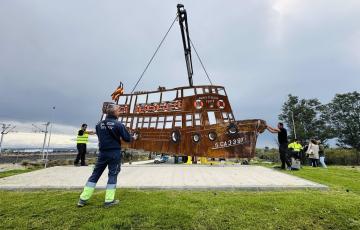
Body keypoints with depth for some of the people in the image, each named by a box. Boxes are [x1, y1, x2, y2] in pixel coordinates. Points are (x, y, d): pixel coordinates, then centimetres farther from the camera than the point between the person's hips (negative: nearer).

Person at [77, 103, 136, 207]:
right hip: (115, 153, -4)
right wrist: (133, 137, 13)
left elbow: (100, 137, 13)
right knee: (113, 175, 8)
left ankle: (83, 199, 23)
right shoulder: (118, 124, -13)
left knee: (95, 174, 15)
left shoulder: (99, 124, 2)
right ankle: (109, 200, 15)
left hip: (102, 153, 5)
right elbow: (127, 138, -8)